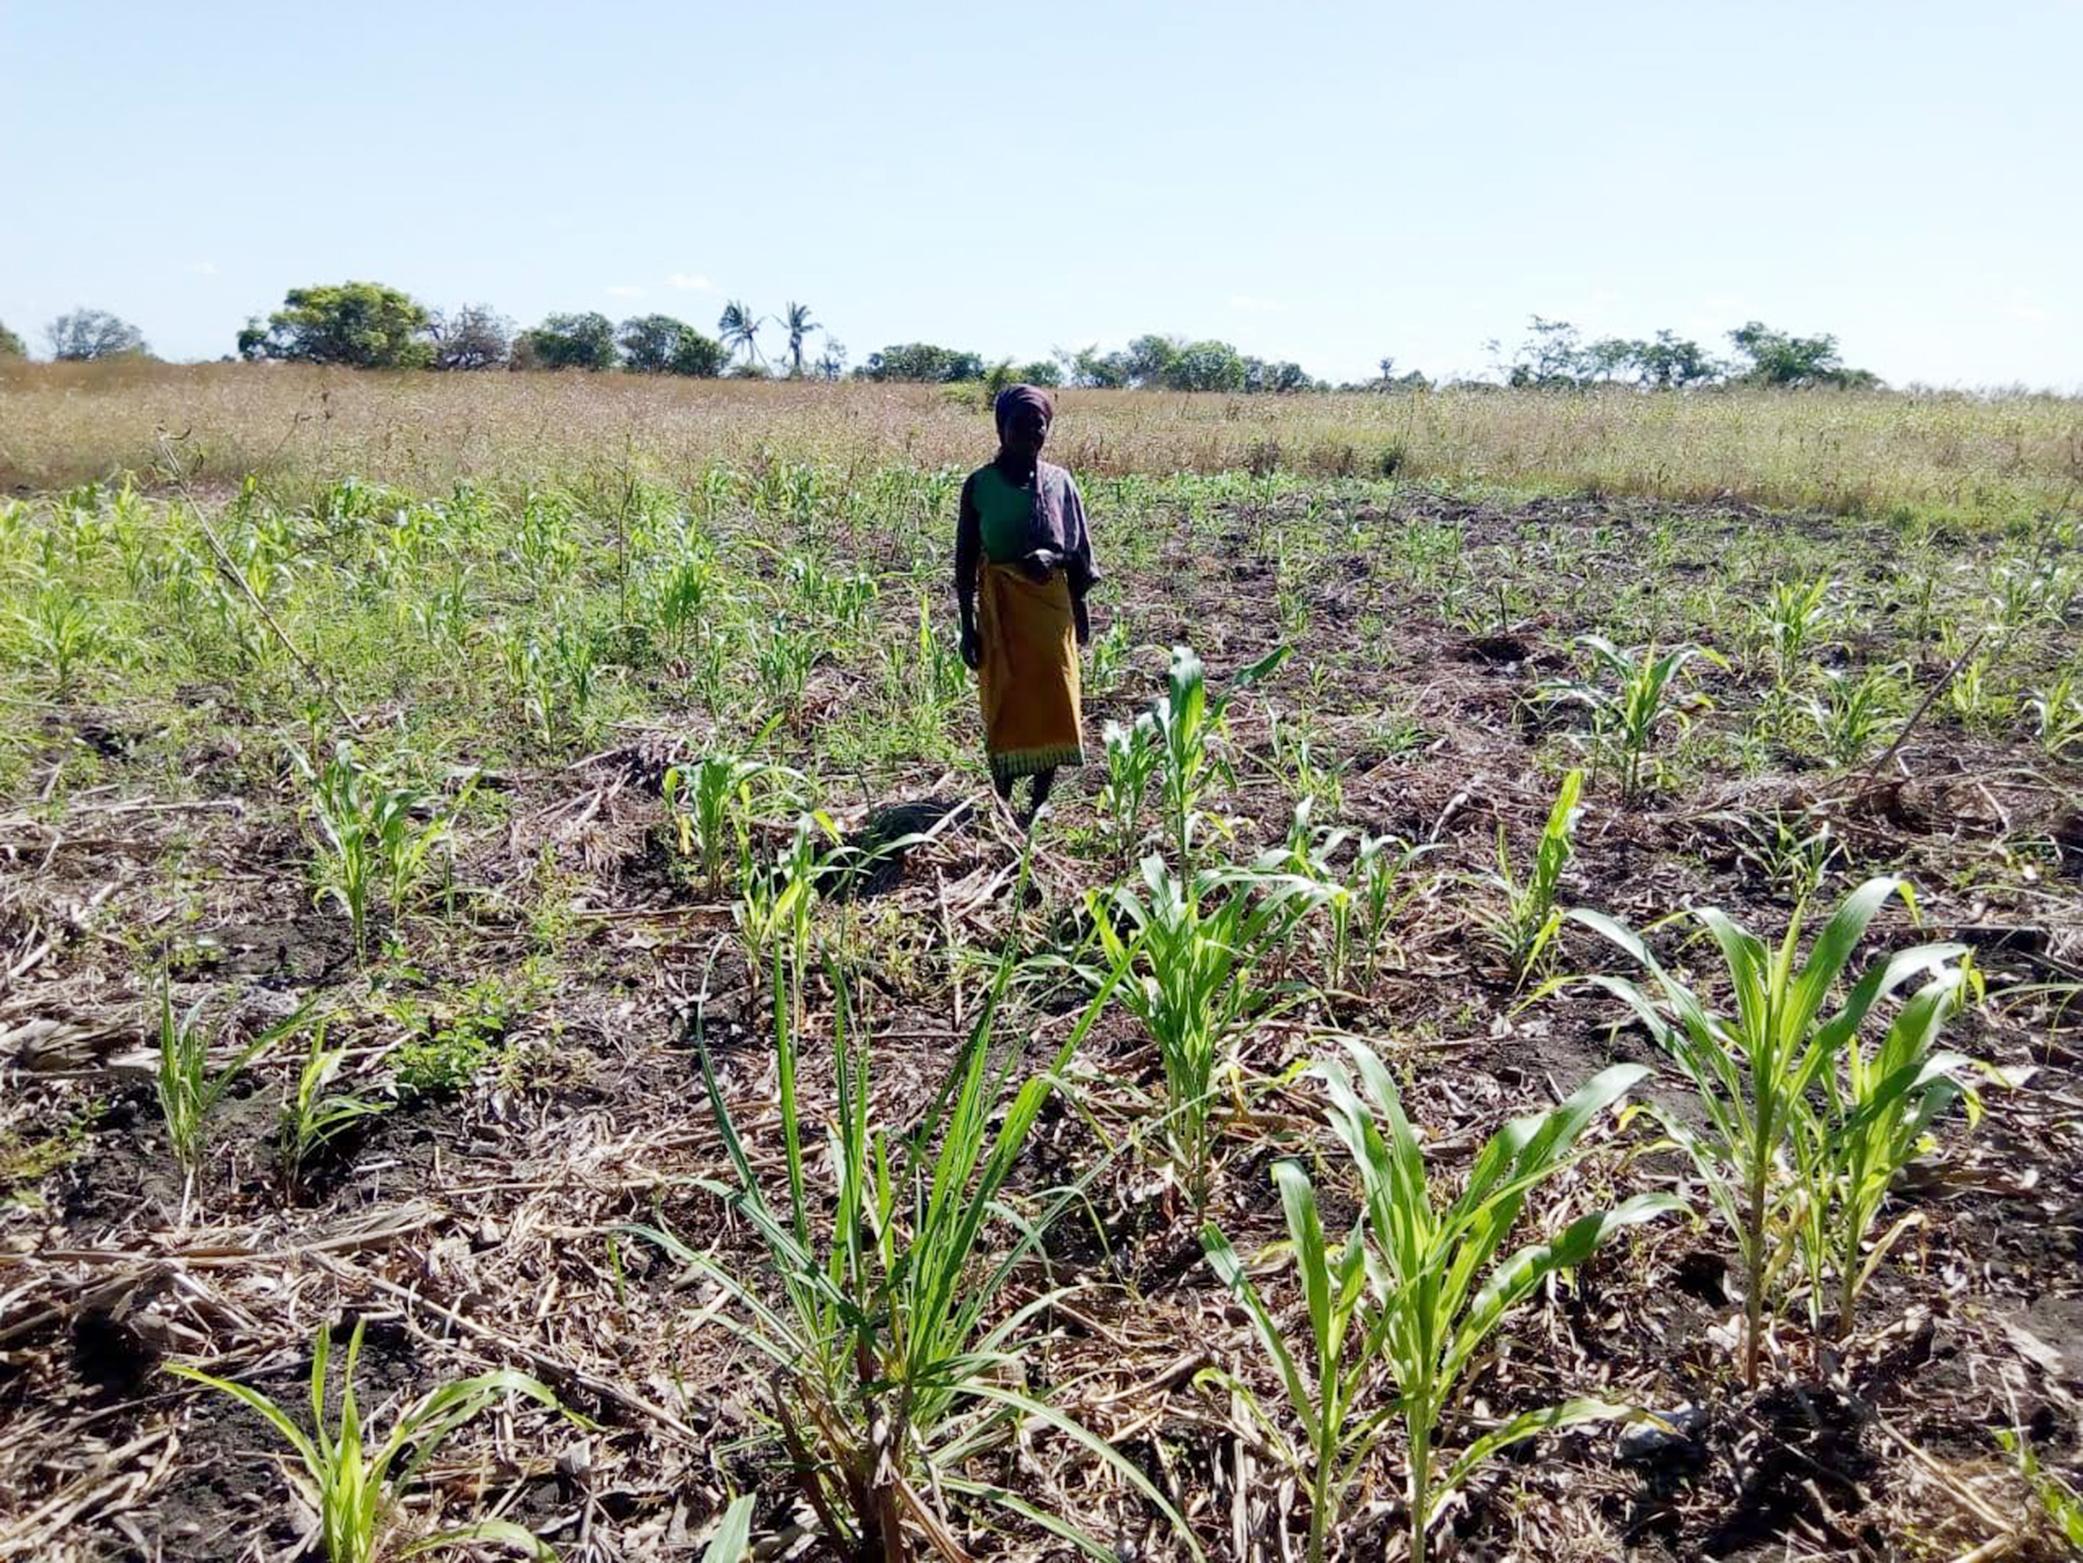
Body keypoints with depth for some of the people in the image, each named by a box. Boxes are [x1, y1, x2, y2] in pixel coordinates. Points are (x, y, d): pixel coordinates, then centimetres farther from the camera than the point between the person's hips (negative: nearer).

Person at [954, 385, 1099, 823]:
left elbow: (1080, 552, 10)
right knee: (1002, 701, 3)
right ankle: (1002, 800, 14)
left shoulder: (1060, 482, 2)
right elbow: (965, 559, 1)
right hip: (999, 606, -1)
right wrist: (967, 624, -2)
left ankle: (1041, 798, 16)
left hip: (1050, 602, 1)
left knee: (1053, 697, 2)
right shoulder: (979, 484, -3)